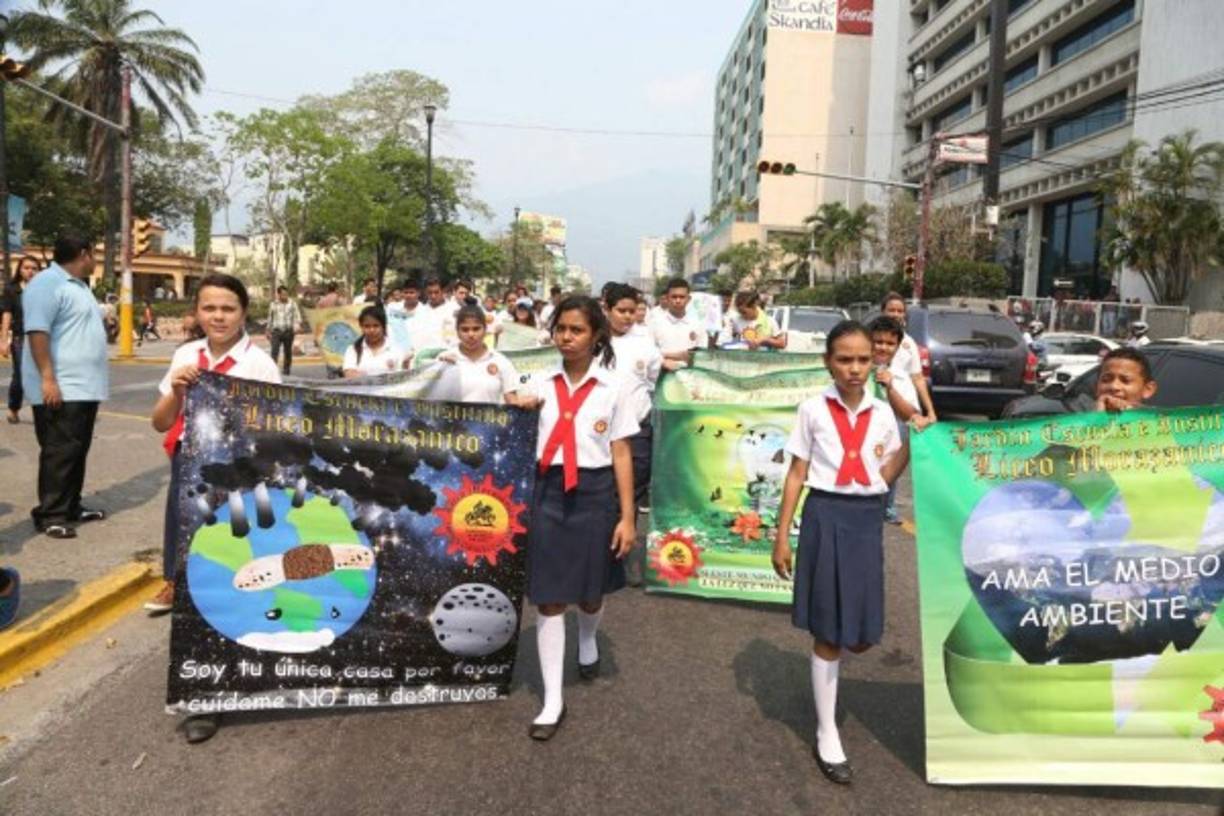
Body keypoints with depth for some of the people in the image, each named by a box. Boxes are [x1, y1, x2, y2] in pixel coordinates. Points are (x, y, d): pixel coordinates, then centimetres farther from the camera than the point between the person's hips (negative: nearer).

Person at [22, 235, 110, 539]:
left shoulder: (77, 285, 20)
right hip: (61, 388, -10)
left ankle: (71, 507, 20)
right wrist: (48, 378, -26)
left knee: (77, 451, 13)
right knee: (60, 452, -8)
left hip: (84, 386, 10)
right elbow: (37, 331, -20)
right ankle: (50, 515, -2)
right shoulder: (48, 283, -12)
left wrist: (97, 378, 23)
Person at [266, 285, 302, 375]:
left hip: (288, 331, 0)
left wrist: (296, 326, -17)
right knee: (274, 351, -12)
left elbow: (297, 316, 1)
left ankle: (286, 370, 20)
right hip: (276, 331, 0)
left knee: (288, 351, 8)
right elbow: (270, 318, 17)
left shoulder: (292, 303, 2)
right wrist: (268, 331, 18)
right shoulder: (273, 304, 8)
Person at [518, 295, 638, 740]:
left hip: (595, 492, -1)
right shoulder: (543, 384, 4)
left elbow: (621, 454, -3)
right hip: (551, 492, 1)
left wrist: (627, 516, -5)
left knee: (591, 591, 15)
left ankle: (588, 641, 50)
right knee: (548, 598, -1)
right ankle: (553, 701, 9)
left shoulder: (614, 387, -3)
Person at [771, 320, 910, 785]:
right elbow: (797, 475, -1)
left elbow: (898, 461, 18)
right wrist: (781, 535, -4)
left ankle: (825, 673, 41)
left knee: (862, 635, 5)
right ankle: (826, 734, 19)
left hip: (867, 518, 3)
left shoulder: (883, 413, 4)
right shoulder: (813, 410, -3)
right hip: (826, 515, -3)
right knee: (828, 632, 4)